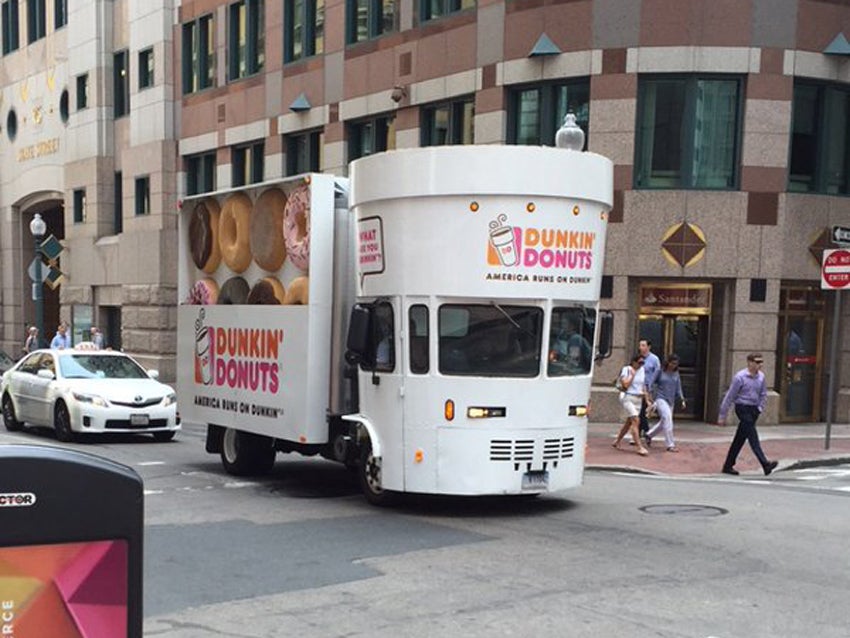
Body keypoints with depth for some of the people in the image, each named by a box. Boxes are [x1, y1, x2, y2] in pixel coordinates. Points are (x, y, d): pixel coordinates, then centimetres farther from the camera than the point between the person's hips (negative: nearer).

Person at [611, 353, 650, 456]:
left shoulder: (642, 370, 12)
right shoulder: (626, 369, -7)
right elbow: (625, 385, -17)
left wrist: (644, 392, 7)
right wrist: (632, 374, -12)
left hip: (638, 399, 7)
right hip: (628, 397, -7)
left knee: (629, 421, 12)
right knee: (635, 421, -16)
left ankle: (617, 441, 28)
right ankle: (639, 447, -20)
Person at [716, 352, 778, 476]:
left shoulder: (761, 376, 4)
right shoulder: (740, 377, -13)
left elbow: (763, 395, 19)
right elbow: (729, 397, -8)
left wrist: (760, 409, 6)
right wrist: (722, 416, -7)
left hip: (754, 409, 6)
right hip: (743, 408, -6)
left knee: (740, 439, 10)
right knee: (753, 436, -14)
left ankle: (728, 466, 18)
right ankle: (765, 464, -20)